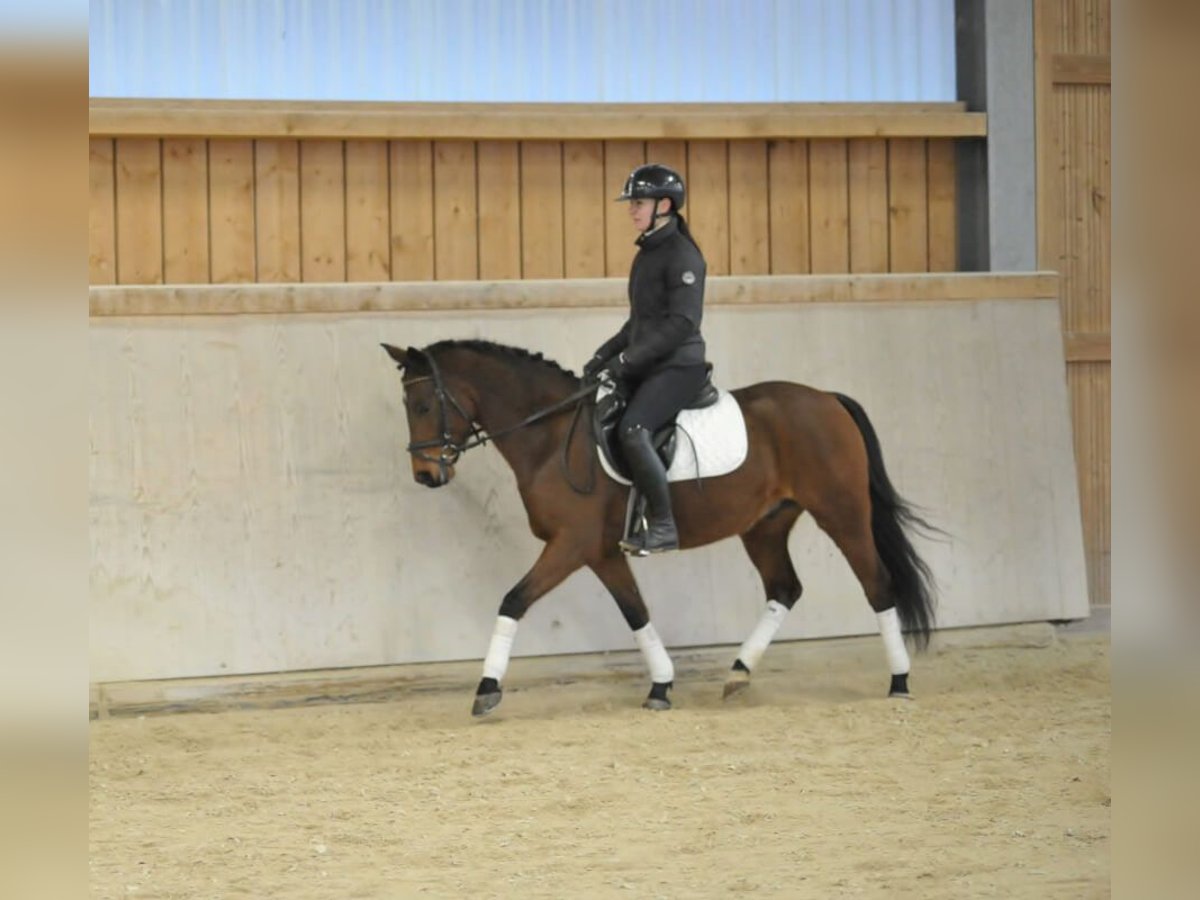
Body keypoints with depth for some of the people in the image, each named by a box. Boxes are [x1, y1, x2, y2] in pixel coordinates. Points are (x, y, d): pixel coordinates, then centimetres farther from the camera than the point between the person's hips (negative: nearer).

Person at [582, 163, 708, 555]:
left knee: (632, 429, -28)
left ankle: (663, 526, -22)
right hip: (646, 366, 10)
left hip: (679, 366, -10)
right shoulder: (647, 254, 15)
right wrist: (605, 354, 10)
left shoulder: (682, 256, -13)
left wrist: (628, 359, -22)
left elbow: (681, 323, -21)